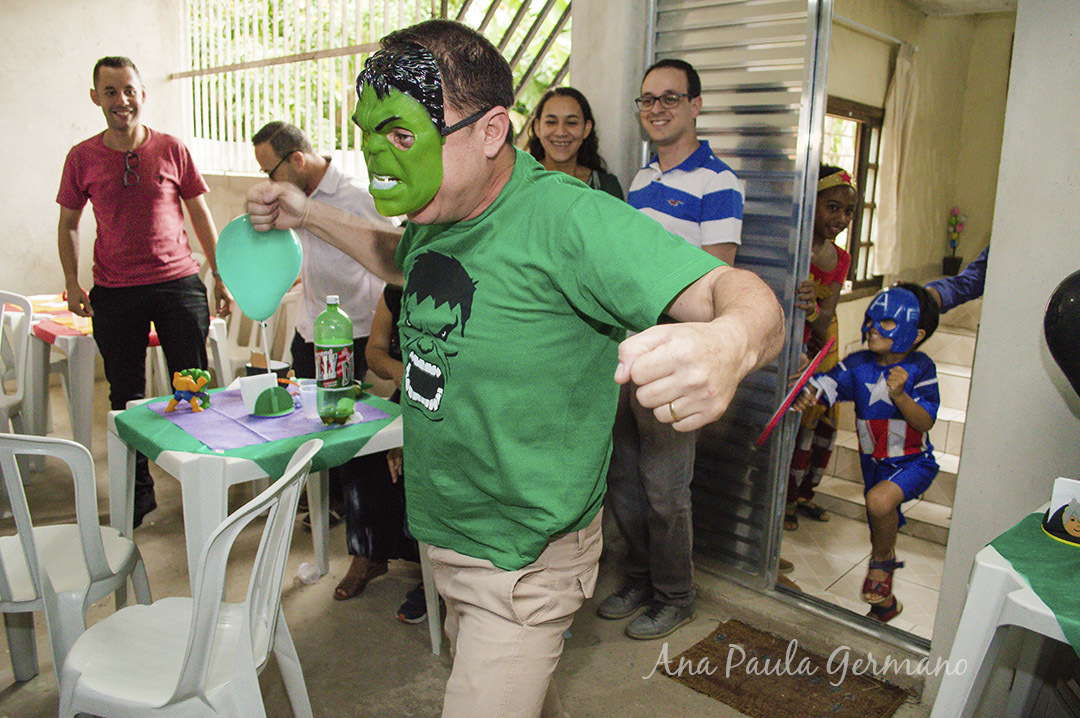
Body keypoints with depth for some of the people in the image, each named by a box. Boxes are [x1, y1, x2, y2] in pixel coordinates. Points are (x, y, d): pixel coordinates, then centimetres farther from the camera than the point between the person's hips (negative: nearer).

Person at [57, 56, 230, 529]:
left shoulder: (172, 150, 1)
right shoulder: (82, 157, 4)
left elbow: (200, 215, 7)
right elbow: (68, 224, 13)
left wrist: (219, 275, 5)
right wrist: (72, 282, 2)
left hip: (178, 283, -1)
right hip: (114, 293, 1)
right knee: (126, 396, 7)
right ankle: (138, 493, 21)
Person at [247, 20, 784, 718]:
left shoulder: (569, 219, -28)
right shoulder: (439, 213, -2)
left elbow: (745, 296, -35)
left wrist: (730, 344, -58)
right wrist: (310, 214, 13)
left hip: (524, 560, -8)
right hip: (446, 531, 8)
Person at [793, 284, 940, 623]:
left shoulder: (920, 368, -15)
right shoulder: (858, 364, -7)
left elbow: (925, 422, -21)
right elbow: (824, 386, -20)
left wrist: (899, 394, -36)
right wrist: (807, 393, -43)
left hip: (913, 462, -5)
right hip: (873, 463, 5)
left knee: (880, 500, -35)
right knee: (882, 530, 22)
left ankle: (881, 561, -4)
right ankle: (886, 602, 50)